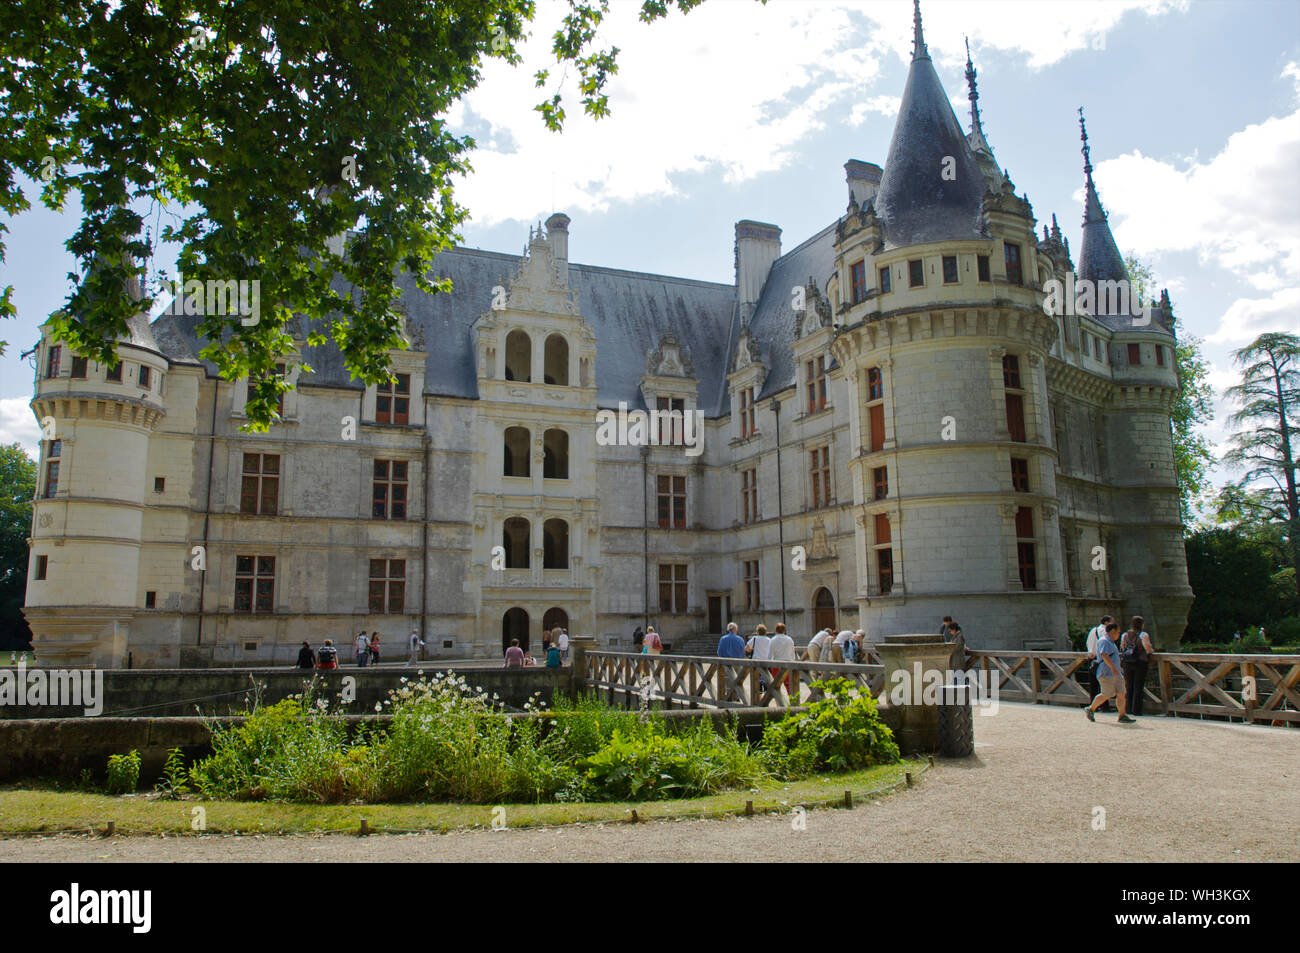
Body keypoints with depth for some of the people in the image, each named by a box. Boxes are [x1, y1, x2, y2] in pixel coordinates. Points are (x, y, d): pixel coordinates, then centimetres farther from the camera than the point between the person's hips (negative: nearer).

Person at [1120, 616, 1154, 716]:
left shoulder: (1125, 635, 6)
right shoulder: (1143, 635, -8)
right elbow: (1148, 647, -19)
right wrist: (1151, 651, 2)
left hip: (1127, 663, 4)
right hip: (1140, 662, -4)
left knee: (1128, 686, 11)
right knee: (1138, 687, 1)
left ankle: (1128, 708, 11)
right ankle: (1136, 710, 0)